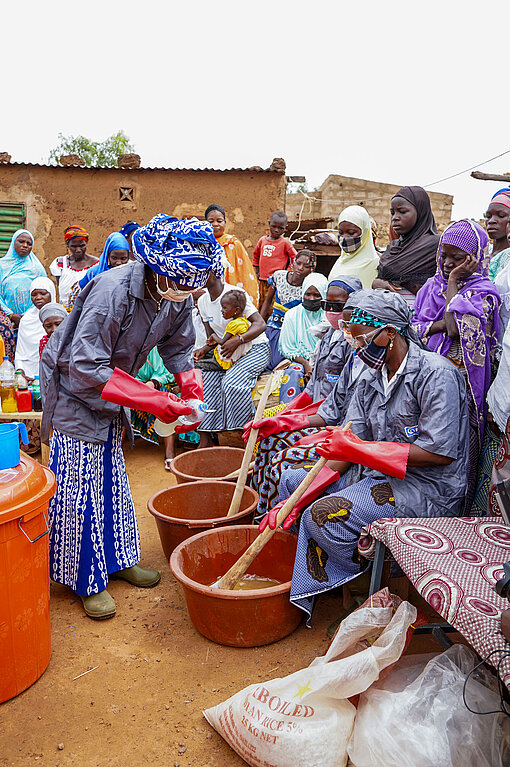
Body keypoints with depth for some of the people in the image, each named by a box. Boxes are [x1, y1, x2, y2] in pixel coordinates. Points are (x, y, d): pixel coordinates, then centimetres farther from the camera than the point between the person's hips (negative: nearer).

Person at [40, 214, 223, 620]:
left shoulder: (178, 298, -11)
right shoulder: (112, 292, -34)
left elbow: (178, 349, 4)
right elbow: (86, 368, -33)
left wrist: (192, 393, -14)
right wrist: (153, 401, -34)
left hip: (111, 392, 7)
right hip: (73, 388, -7)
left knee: (113, 480, 15)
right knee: (79, 484, -2)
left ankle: (116, 559, 32)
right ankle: (87, 579, 14)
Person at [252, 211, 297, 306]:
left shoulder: (285, 243, -5)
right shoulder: (262, 240, 9)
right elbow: (256, 255, 26)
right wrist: (256, 271, 21)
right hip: (262, 280, 5)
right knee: (261, 305, 13)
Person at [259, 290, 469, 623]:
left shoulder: (435, 374, -16)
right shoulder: (369, 380, 7)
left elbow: (439, 452, -21)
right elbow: (343, 450, 2)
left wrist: (360, 449, -22)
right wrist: (298, 498, -10)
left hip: (430, 488, -8)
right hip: (376, 473, 9)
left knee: (323, 516, -25)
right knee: (293, 479, 5)